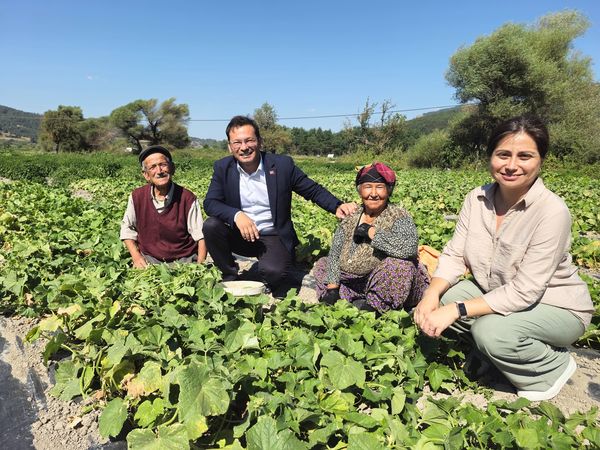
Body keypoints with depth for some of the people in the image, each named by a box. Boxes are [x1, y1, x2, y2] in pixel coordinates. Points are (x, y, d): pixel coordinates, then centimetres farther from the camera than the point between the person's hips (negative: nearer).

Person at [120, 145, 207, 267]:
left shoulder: (188, 198, -10)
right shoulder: (137, 197, -3)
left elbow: (201, 237, -9)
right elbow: (127, 229, 10)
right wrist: (136, 257, -2)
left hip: (184, 258, -2)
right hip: (149, 258, 2)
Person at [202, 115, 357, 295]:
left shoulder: (282, 164, -8)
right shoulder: (223, 168, -3)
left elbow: (313, 190, -1)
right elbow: (210, 203, -11)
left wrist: (337, 206, -20)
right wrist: (236, 215, -31)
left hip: (273, 237, -3)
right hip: (239, 235, 3)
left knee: (272, 271, -31)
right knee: (211, 225, -24)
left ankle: (270, 294, 8)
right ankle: (230, 278, -2)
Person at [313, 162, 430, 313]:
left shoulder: (398, 216, -15)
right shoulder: (351, 219, 0)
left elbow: (409, 247, -35)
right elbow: (335, 255, 1)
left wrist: (369, 231, -25)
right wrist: (332, 290, -9)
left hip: (390, 288, -5)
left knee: (399, 264, -34)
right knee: (322, 264, 8)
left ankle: (374, 307, -12)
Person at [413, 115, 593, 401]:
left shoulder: (551, 211, -27)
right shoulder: (477, 199, -10)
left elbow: (524, 292, -29)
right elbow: (454, 255, -10)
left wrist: (456, 310, -34)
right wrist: (431, 296, -28)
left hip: (556, 308, -5)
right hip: (497, 295, 5)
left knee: (490, 330, -31)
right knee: (442, 298, -17)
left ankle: (555, 367, 3)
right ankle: (496, 356, 9)